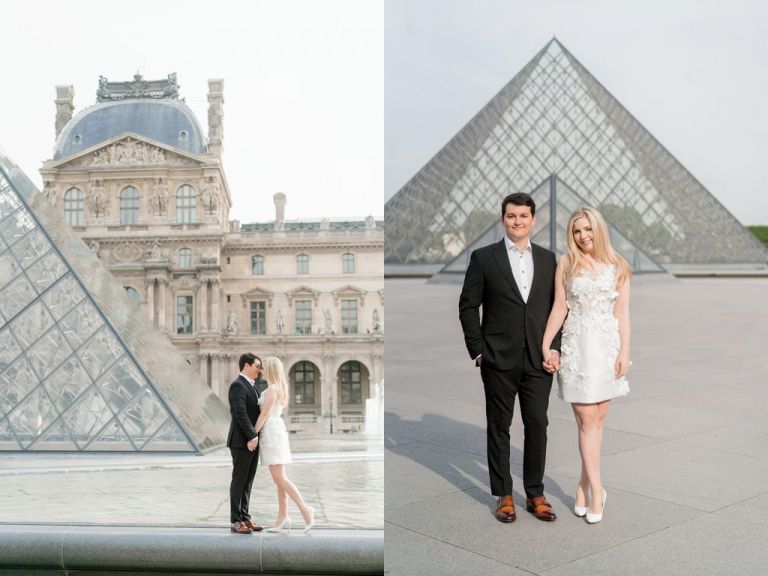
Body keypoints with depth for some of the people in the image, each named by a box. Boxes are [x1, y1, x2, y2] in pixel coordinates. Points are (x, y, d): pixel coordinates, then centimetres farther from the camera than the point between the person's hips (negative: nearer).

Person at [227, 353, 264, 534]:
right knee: (239, 480, -3)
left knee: (248, 481, 11)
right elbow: (241, 413, -24)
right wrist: (252, 436, -28)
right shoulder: (237, 385, -14)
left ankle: (244, 518, 17)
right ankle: (236, 521, 4)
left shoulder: (249, 386, 18)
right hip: (241, 441, -9)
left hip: (251, 441, 9)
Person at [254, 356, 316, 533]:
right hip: (276, 432, 10)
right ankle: (283, 516, 8)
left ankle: (304, 508, -13)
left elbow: (264, 415, -16)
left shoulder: (272, 389, -15)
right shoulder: (280, 388, 14)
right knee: (279, 478, 8)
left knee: (279, 478, -10)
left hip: (272, 435, -10)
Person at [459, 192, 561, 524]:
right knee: (499, 427, 7)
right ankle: (503, 495, 19)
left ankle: (535, 494, 20)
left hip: (538, 360, 2)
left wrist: (554, 348, 0)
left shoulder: (548, 259, 9)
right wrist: (477, 351, -5)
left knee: (538, 426, 6)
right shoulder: (484, 258, 0)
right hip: (499, 360, -2)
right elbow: (468, 306, 0)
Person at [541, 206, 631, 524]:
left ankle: (584, 484, 17)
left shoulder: (617, 266, 6)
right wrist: (545, 345, -3)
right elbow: (560, 307, 2)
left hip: (607, 347, 2)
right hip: (577, 347, -2)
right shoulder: (566, 264, 3)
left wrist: (624, 352, -2)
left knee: (597, 419, 5)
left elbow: (622, 312, 5)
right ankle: (596, 489, 2)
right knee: (587, 420, -4)